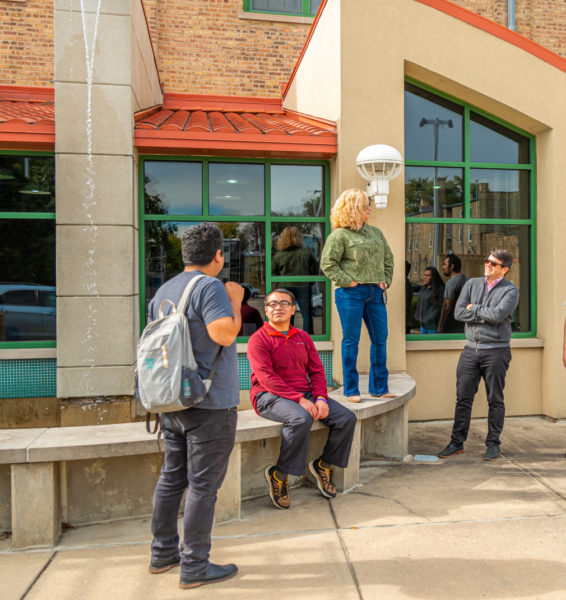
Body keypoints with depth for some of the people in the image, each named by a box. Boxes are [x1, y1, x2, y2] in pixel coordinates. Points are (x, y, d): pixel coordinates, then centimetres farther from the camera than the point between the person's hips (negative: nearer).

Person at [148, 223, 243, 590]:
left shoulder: (164, 291, 12)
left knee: (172, 477, 18)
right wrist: (235, 301, -10)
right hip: (209, 405, -8)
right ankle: (195, 566, 14)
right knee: (203, 484, 2)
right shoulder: (210, 287, -14)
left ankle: (163, 552, 32)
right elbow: (225, 334, -24)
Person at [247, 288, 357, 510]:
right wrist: (299, 399, -22)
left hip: (304, 394, 6)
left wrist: (321, 398, -8)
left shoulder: (303, 337, 16)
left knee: (347, 417, -11)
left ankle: (323, 465, 8)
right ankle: (279, 475, -17)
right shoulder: (259, 339, -3)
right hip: (270, 396, -6)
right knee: (301, 419, -36)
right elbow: (266, 377, -14)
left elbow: (317, 371, 11)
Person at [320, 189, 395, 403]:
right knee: (351, 340, 0)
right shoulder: (339, 235, -4)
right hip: (351, 294, -6)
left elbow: (388, 258, 23)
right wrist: (347, 281, -13)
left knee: (380, 339, 7)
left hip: (375, 293, 6)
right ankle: (351, 390, 10)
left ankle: (379, 387, 20)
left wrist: (386, 280, 10)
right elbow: (327, 263, -8)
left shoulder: (375, 232, 16)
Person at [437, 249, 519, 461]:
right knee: (463, 398, 5)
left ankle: (493, 444, 19)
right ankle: (457, 442, 15)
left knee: (495, 400, 6)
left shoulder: (511, 290, -1)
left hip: (496, 351, -3)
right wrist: (486, 316, -9)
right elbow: (458, 312, -1)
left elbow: (498, 314, -20)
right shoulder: (472, 284, 10)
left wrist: (474, 308, -6)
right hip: (471, 349, 3)